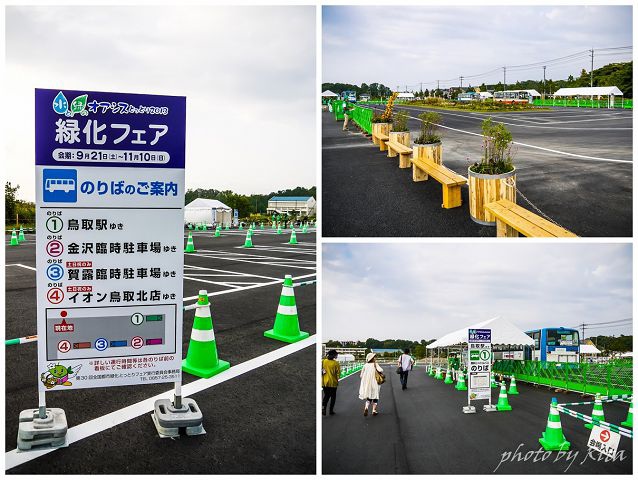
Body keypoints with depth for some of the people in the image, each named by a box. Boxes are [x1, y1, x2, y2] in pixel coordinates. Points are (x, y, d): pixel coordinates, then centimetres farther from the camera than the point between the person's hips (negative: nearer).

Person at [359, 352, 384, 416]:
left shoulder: (365, 365, -2)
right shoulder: (375, 364, -12)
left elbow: (361, 375, 2)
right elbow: (381, 370, -27)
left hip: (366, 384, 3)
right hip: (374, 383, -3)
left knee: (369, 397, 16)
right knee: (375, 396, 16)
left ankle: (366, 407, -9)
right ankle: (374, 410, 16)